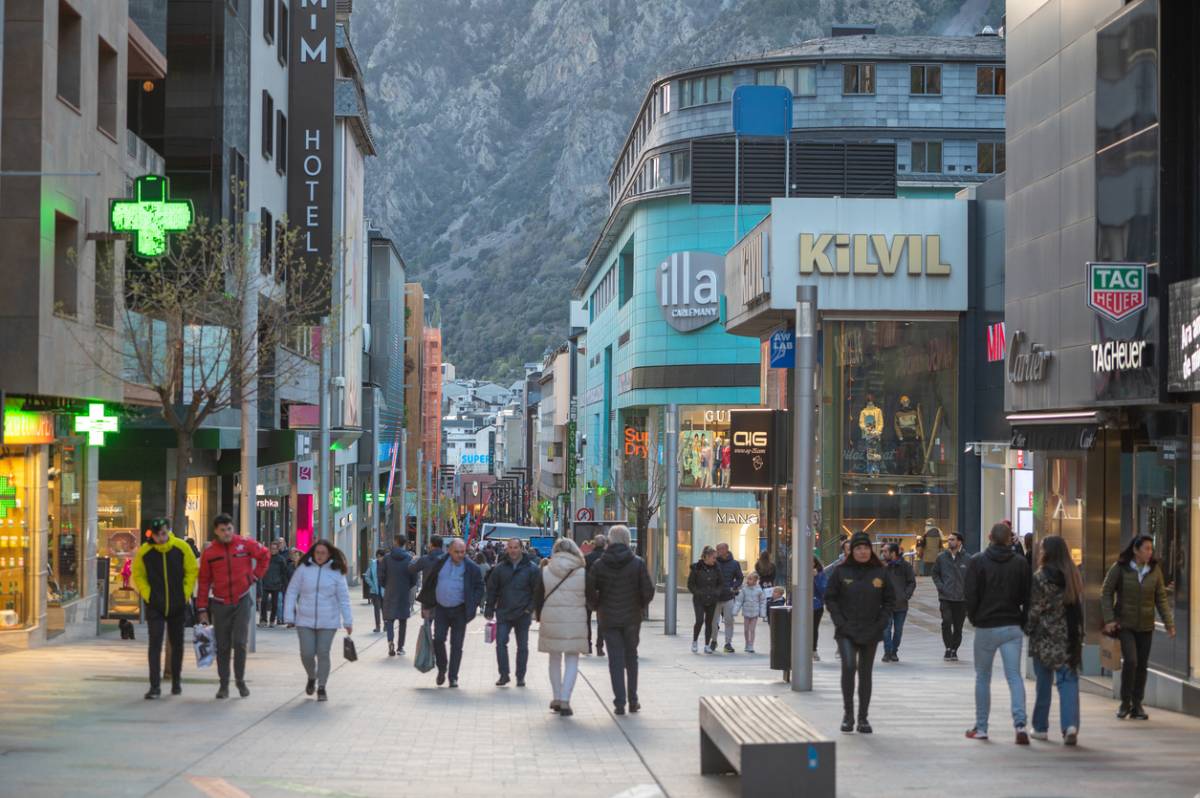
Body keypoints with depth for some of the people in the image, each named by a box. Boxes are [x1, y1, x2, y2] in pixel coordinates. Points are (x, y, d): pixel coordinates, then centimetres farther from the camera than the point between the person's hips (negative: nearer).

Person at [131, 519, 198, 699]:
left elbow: (192, 571, 1)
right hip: (154, 606, -1)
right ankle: (155, 686, -8)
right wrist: (146, 594, -6)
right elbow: (137, 574, 3)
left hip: (178, 606, 1)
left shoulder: (182, 548, -8)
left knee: (177, 644, 13)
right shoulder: (144, 551, -9)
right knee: (155, 644, -9)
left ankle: (177, 681, 28)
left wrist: (186, 593, -5)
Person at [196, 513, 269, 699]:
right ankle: (223, 684, 14)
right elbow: (204, 581, 1)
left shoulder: (245, 544, -5)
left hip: (243, 600, -1)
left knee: (239, 642, -7)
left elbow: (265, 555, 12)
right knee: (222, 646, 6)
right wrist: (202, 609, -1)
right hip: (220, 604, 1)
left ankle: (240, 680, 9)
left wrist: (255, 575, 3)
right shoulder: (209, 553, -3)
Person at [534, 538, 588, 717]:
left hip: (551, 620, 1)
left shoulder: (544, 572, 0)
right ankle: (565, 700, -8)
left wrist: (540, 618, 16)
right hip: (576, 621, -1)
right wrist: (585, 621, 17)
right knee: (572, 660, 4)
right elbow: (589, 599, 3)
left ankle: (557, 698, 21)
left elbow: (537, 598, 3)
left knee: (555, 658, 16)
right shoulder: (583, 573, -3)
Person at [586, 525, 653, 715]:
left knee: (615, 659, 3)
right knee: (631, 657, 14)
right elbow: (648, 590, -8)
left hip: (608, 619, 0)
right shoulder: (637, 563, -5)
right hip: (631, 618, 0)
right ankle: (633, 700, 16)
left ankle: (620, 702, -2)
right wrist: (640, 606, 10)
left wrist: (597, 607, 9)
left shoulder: (599, 565, -4)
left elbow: (589, 590, -8)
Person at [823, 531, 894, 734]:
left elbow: (890, 600, 9)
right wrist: (840, 622, -8)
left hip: (871, 632, 2)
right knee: (849, 666, -21)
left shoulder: (880, 572, 3)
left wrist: (880, 622, -2)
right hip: (847, 632, -2)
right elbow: (830, 598, 2)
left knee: (865, 673, 9)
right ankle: (848, 713, -8)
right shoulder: (841, 572, -1)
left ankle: (863, 718, 18)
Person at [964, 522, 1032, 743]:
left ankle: (981, 727, 14)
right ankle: (1020, 723, -16)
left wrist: (974, 618, 6)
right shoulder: (1020, 563, 1)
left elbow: (969, 595, -8)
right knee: (1014, 676, 1)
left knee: (982, 677, 11)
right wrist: (1023, 621, 8)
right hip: (1012, 627, 1)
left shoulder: (978, 561, -5)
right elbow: (1028, 596, 0)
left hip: (985, 627, -1)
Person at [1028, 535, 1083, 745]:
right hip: (1069, 638, 3)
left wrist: (1029, 630, 4)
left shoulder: (1040, 577, -12)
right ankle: (1070, 724, -15)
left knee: (1044, 682, 9)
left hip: (1045, 637, -3)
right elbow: (1079, 606, 10)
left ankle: (1041, 727, 18)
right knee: (1068, 681, 1)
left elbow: (1034, 609, -11)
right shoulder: (1073, 576, 4)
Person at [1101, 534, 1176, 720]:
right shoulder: (1119, 568, -6)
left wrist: (1169, 623, 1)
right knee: (1130, 660, -15)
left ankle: (1137, 705, 16)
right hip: (1125, 624, -3)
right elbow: (1106, 593, -2)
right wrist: (1109, 619, -10)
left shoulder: (1155, 570, 3)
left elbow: (1161, 598, 7)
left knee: (1142, 665, 5)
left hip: (1146, 626, 3)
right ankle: (1125, 703, 1)